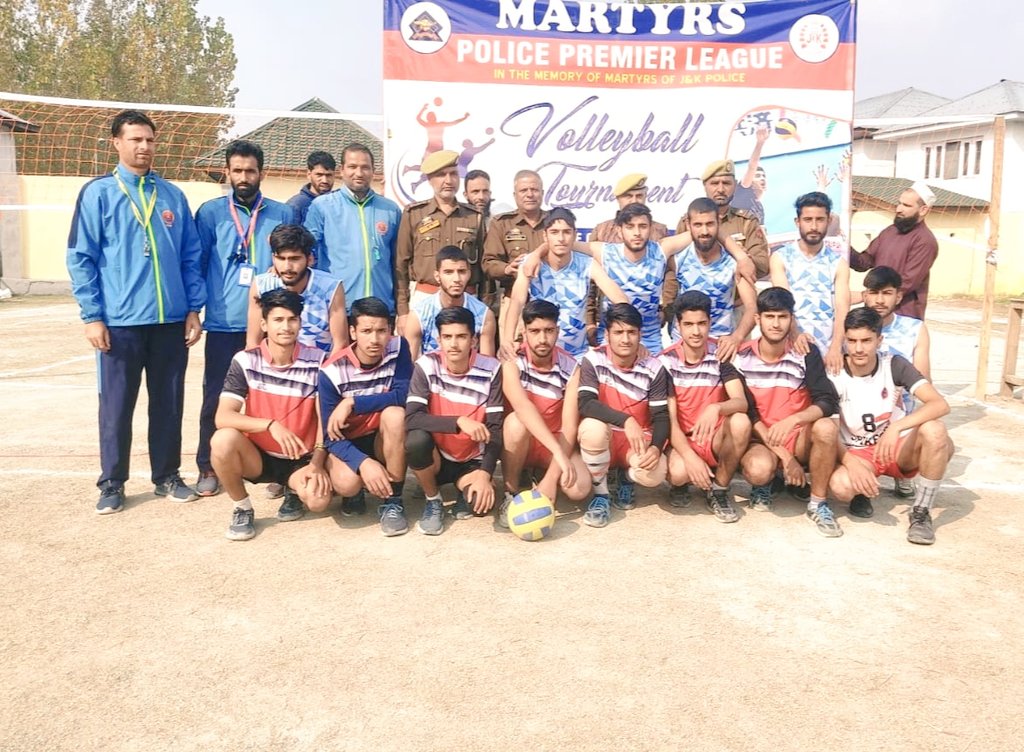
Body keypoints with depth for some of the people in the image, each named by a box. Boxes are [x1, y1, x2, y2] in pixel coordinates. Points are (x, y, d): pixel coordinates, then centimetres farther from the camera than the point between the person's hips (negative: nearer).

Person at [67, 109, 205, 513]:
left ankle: (167, 475, 23)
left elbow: (191, 257, 11)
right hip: (120, 320, -3)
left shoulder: (172, 195, 9)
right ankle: (112, 483, 18)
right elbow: (80, 259, -3)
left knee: (169, 402, 10)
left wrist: (193, 308, 5)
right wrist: (92, 316, -8)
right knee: (116, 405, 5)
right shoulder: (97, 192, 0)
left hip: (171, 319, 3)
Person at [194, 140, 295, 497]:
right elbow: (197, 264, 5)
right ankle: (208, 468, 16)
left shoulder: (283, 214, 8)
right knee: (216, 396, 5)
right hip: (224, 323, -1)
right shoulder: (211, 212, 5)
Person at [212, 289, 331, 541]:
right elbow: (223, 417, -18)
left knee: (317, 498, -31)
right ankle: (242, 509, -4)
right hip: (258, 455, 1)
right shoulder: (245, 362, -9)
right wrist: (271, 425, -32)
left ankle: (294, 490, 10)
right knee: (223, 439, -31)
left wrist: (317, 461, -21)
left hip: (301, 459, 0)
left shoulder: (317, 362, -9)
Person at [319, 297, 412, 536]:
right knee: (346, 482, -34)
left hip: (386, 440, 2)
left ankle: (392, 501, -17)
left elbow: (403, 396, -26)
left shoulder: (398, 348, -14)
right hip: (348, 443, -1)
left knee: (395, 413, -32)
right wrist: (363, 463, -37)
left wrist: (352, 403, -28)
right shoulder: (333, 372, -20)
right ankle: (356, 491, 8)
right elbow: (331, 435, -20)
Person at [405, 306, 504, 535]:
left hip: (472, 460, 0)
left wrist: (485, 473, -26)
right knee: (416, 440, -33)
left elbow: (496, 429, -13)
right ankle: (433, 501, -4)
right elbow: (412, 419, -26)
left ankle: (466, 487, 12)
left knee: (481, 502, -28)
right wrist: (459, 422, -39)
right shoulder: (426, 366, -14)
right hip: (436, 456, 0)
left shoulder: (491, 369, -12)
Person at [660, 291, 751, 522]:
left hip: (716, 439, 2)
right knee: (678, 471, -36)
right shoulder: (666, 361, -10)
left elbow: (741, 402, -19)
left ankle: (718, 490, -7)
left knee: (741, 422, -32)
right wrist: (690, 456, -28)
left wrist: (715, 408, -42)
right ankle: (680, 484, 7)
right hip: (681, 441, -2)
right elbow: (669, 418, -14)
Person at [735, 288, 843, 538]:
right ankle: (764, 484, 6)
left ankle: (818, 503, -10)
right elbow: (746, 413, -9)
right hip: (759, 440, -1)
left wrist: (793, 420, -35)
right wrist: (784, 456, -16)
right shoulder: (741, 357, -8)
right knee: (760, 468, -36)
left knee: (826, 428, -31)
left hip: (798, 439, 2)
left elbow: (828, 402, -15)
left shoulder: (806, 354, -6)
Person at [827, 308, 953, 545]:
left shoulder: (894, 365, -11)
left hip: (899, 448, 2)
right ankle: (861, 492, 5)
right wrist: (851, 463, -30)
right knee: (841, 485, -36)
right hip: (857, 454, -1)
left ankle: (921, 512, -14)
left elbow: (940, 404, -23)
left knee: (933, 430, -31)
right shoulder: (834, 374, -12)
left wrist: (896, 428, -37)